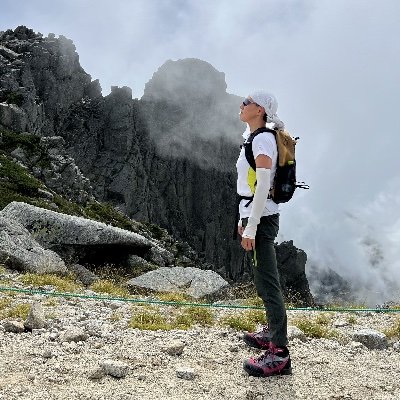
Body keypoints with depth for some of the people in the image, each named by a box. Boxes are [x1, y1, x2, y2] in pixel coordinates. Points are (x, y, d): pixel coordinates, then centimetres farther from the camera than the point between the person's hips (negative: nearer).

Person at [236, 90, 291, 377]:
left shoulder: (263, 140, -15)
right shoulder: (255, 138, 15)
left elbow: (263, 186, -22)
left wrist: (251, 227, -22)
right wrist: (244, 219, 21)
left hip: (262, 218, -10)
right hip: (254, 214, 10)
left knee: (267, 282, -9)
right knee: (265, 278, 19)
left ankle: (279, 355, -4)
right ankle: (273, 333, 34)